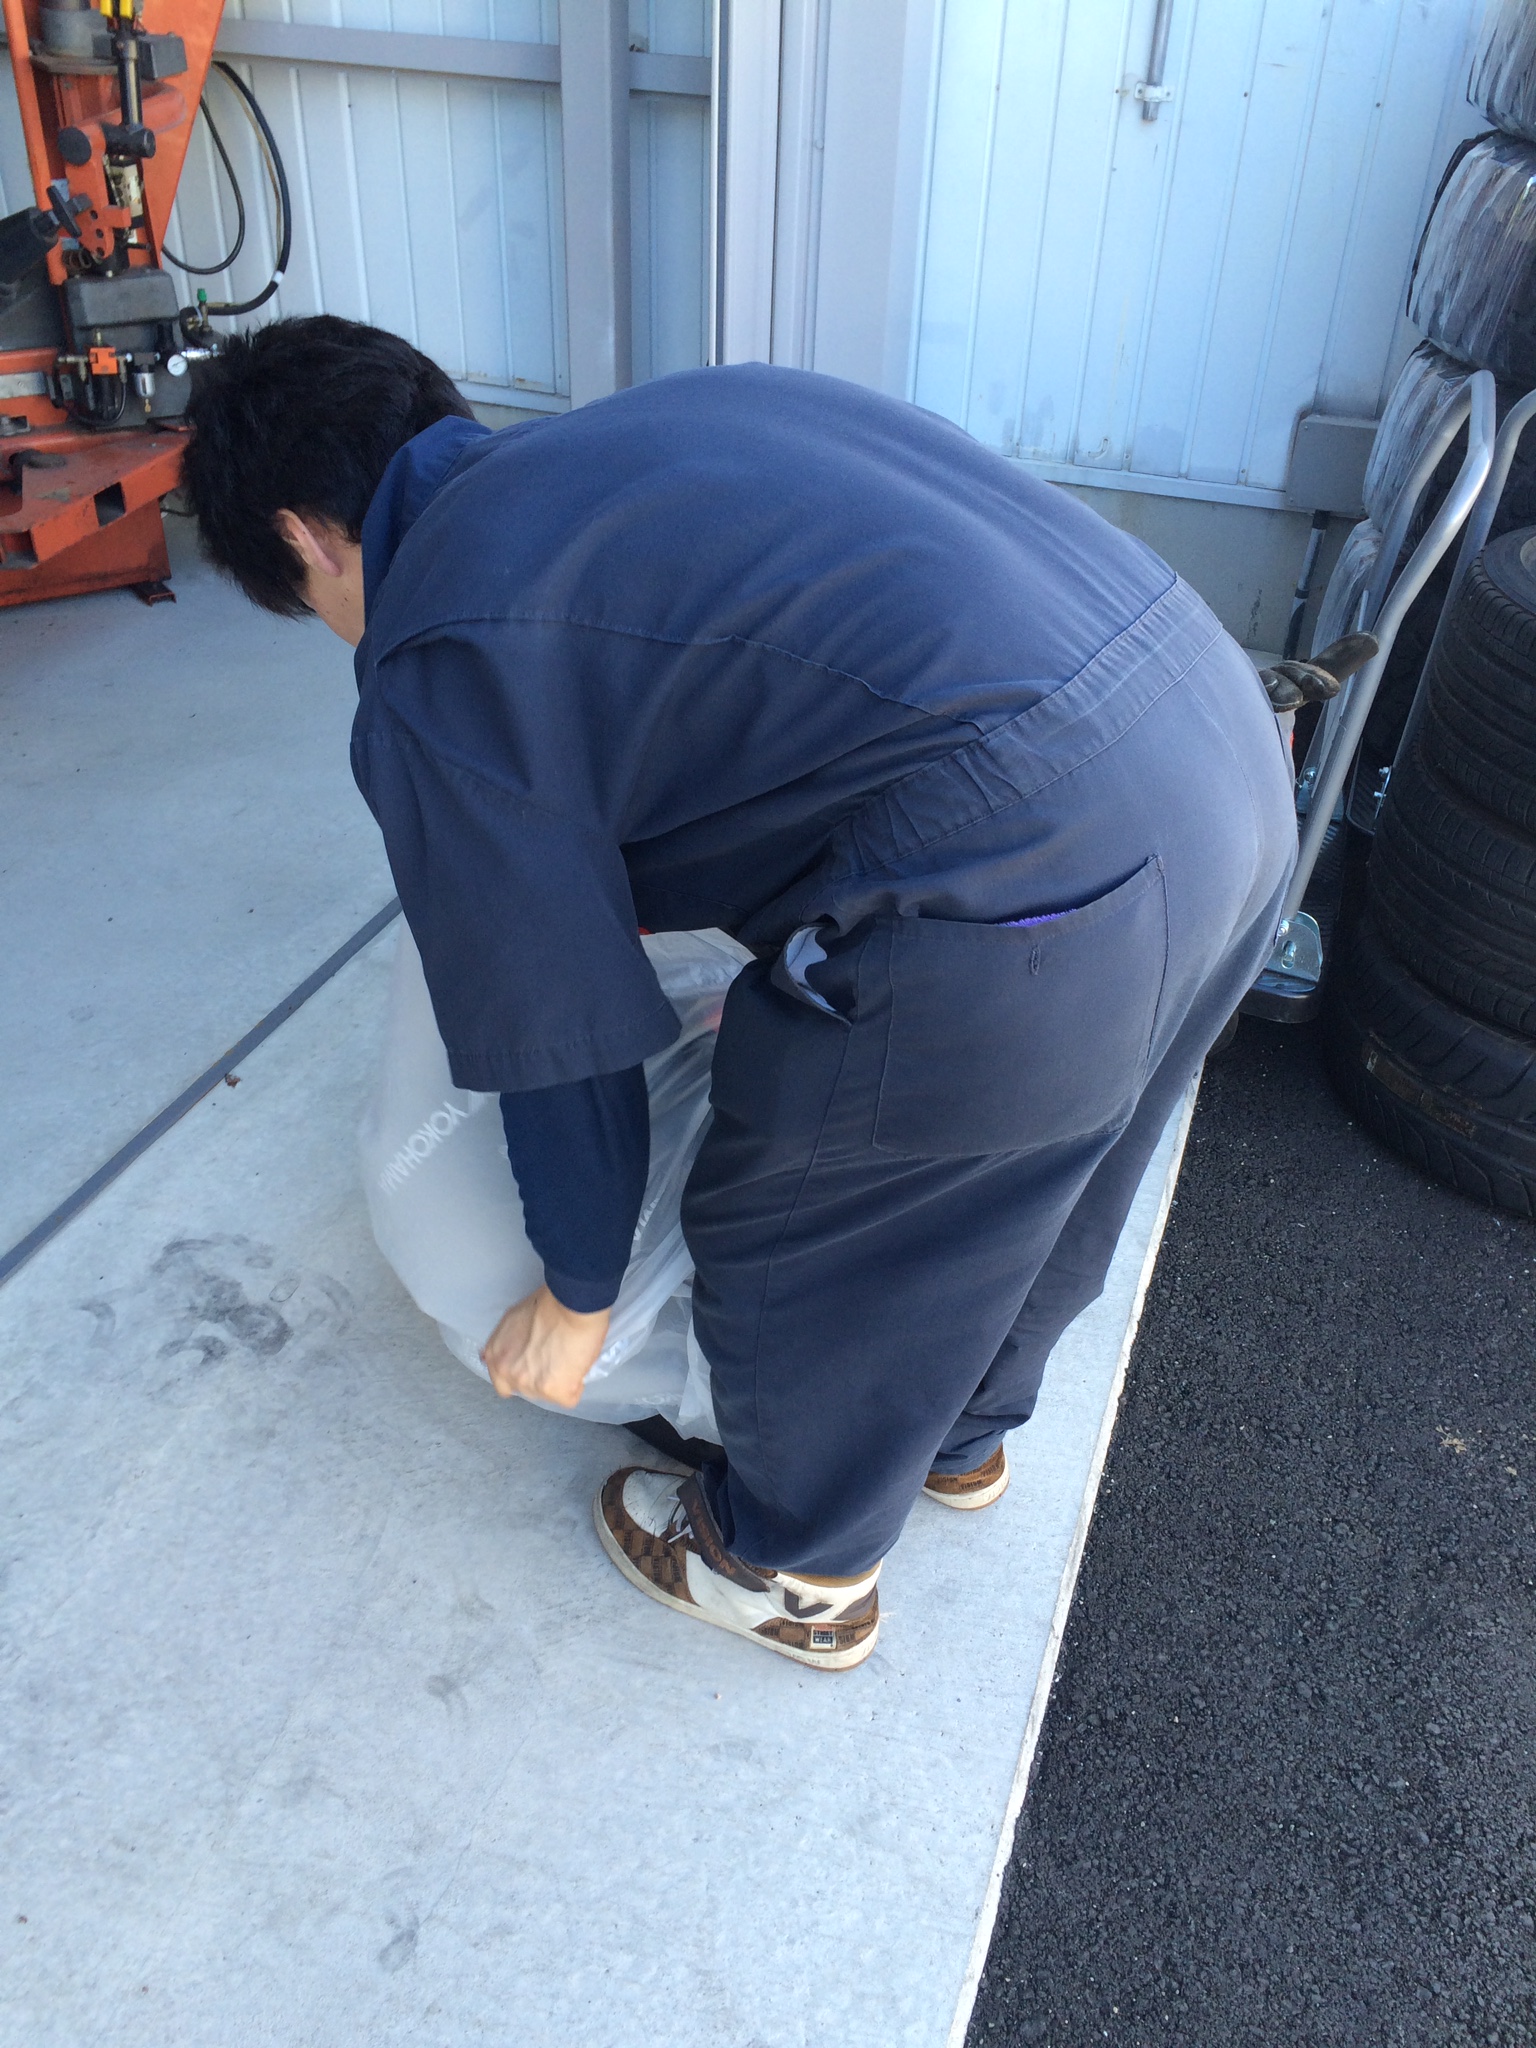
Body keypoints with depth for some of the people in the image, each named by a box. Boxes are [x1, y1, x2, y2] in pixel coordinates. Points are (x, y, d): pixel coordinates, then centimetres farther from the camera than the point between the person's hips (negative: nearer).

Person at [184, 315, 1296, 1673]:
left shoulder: (439, 663, -2)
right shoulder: (658, 420, 22)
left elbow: (565, 1027, 3)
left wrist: (575, 1298, 20)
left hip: (1032, 870, -9)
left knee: (790, 1250, 17)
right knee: (1022, 1169, 31)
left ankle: (801, 1575, 45)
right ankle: (963, 1435, 59)